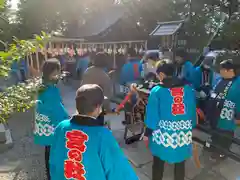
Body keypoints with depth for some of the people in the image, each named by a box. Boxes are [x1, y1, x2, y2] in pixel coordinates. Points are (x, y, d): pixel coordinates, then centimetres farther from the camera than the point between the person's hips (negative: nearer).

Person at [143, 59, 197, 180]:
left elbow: (152, 115, -9)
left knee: (158, 163, 19)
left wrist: (147, 133, 3)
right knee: (180, 164, 23)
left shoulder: (157, 91, -12)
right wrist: (191, 128, 18)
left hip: (163, 134, -2)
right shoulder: (189, 89, -3)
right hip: (184, 134, 3)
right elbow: (193, 112, 4)